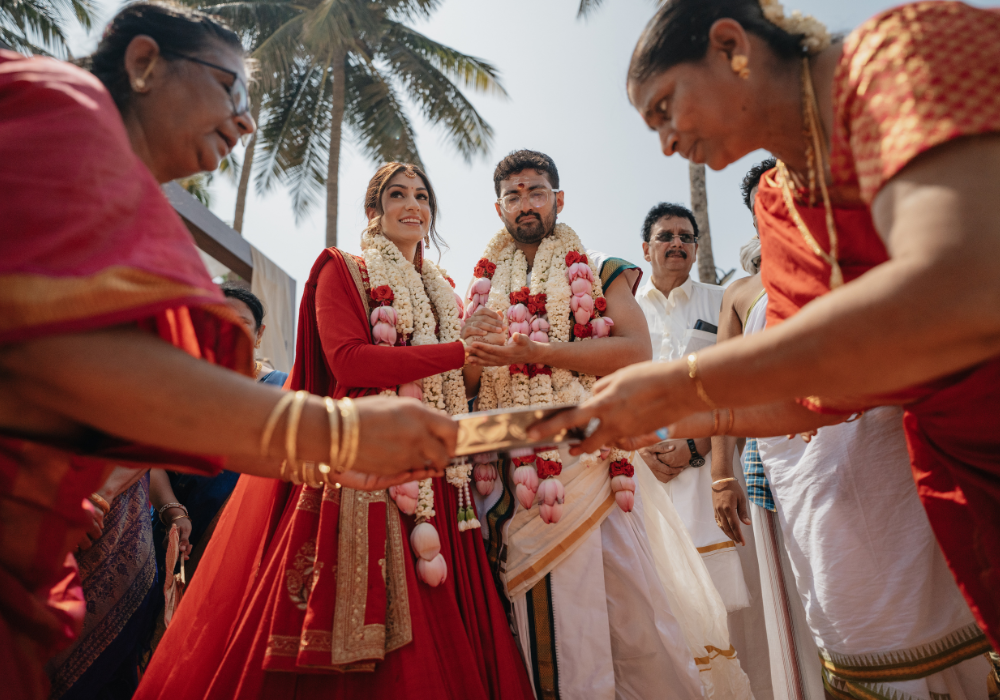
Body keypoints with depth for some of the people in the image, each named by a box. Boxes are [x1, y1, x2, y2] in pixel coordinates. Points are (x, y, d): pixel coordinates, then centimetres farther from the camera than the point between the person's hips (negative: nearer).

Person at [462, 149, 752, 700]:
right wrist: (471, 348, -9)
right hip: (516, 477, 2)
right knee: (541, 620, 2)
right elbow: (462, 384, 13)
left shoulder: (597, 273, 10)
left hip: (592, 461, -1)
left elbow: (637, 350, -7)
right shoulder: (483, 288, 16)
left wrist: (534, 353, -12)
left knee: (633, 615, -1)